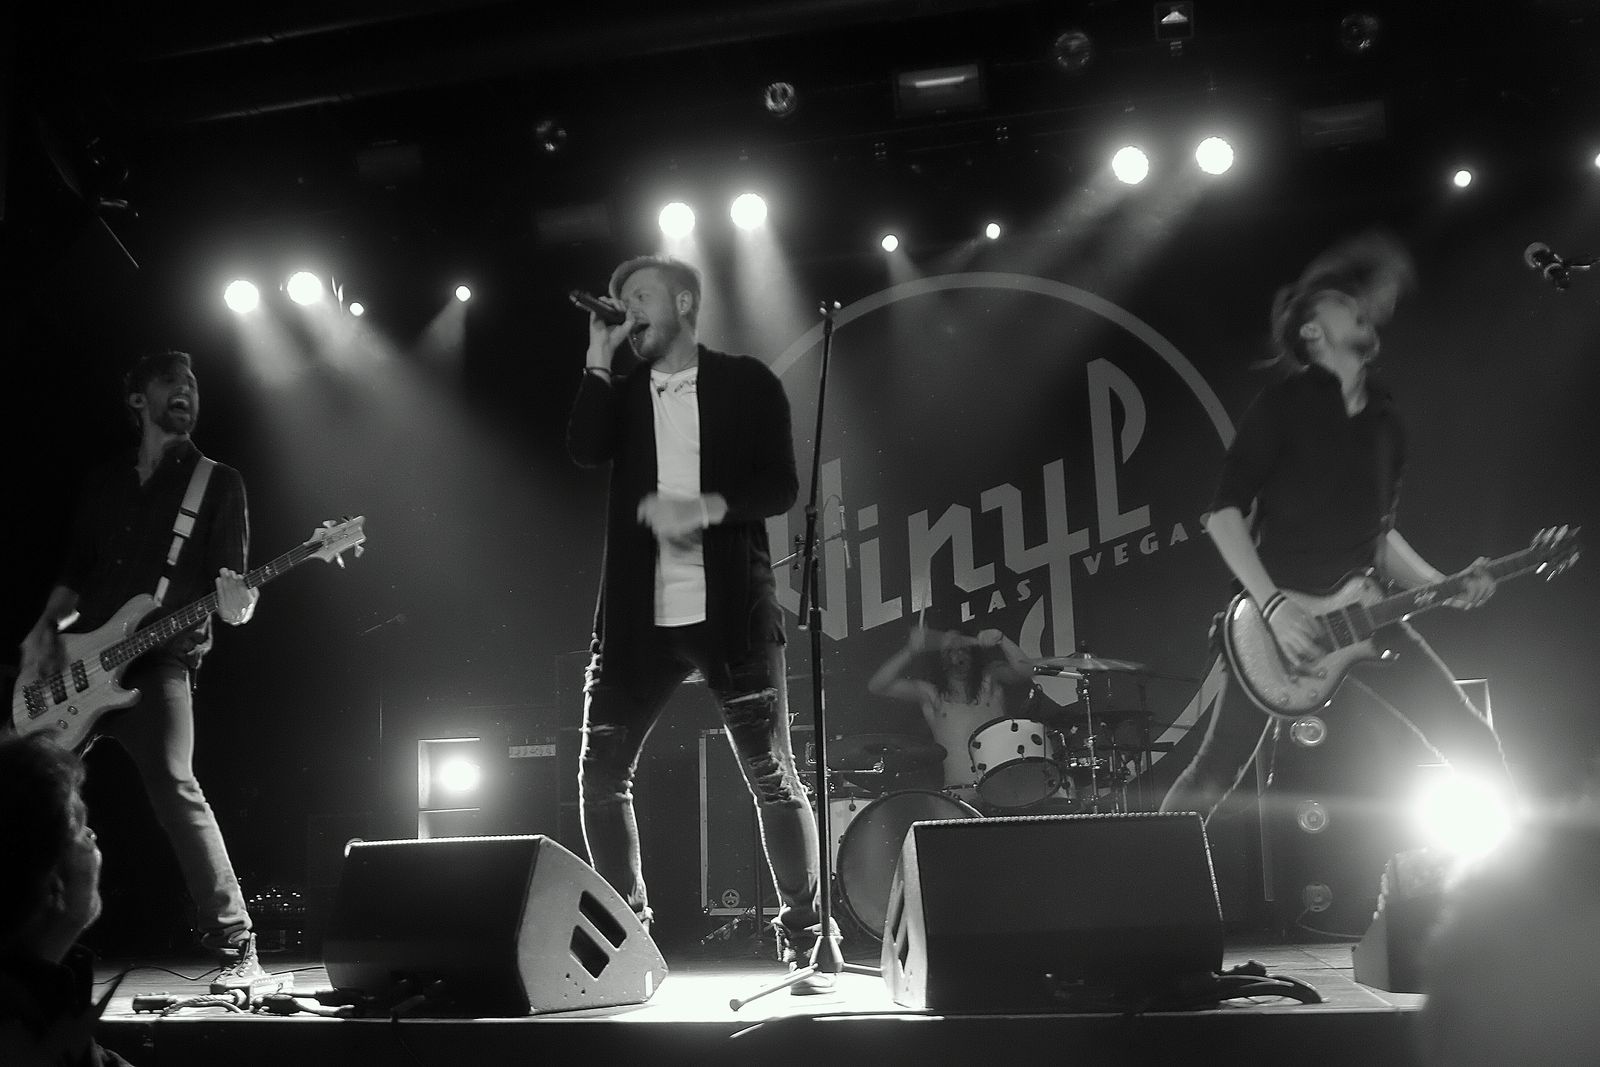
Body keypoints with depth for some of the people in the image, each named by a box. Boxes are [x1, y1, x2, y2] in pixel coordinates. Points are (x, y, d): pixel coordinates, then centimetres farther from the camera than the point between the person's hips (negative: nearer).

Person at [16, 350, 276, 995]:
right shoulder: (105, 482, 19)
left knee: (174, 788, -22)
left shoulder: (218, 483, 7)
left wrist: (234, 602, -24)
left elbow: (231, 582, 0)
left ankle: (240, 957, -20)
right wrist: (47, 627, 3)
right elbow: (75, 571, 21)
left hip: (158, 661, -5)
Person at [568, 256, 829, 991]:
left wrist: (708, 507, -19)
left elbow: (781, 486, -4)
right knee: (600, 776, 1)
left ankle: (804, 942, 11)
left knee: (773, 778, -2)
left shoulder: (745, 383, 4)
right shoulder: (621, 392, 14)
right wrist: (599, 357, -5)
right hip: (639, 617, 3)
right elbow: (584, 451, -7)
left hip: (730, 611, -3)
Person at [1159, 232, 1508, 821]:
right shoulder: (1283, 404, -5)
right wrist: (1272, 604, -19)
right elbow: (1225, 512, -9)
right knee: (1216, 772, -7)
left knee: (1476, 748, 0)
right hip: (1280, 613, -5)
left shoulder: (1385, 417, 14)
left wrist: (1441, 585, 3)